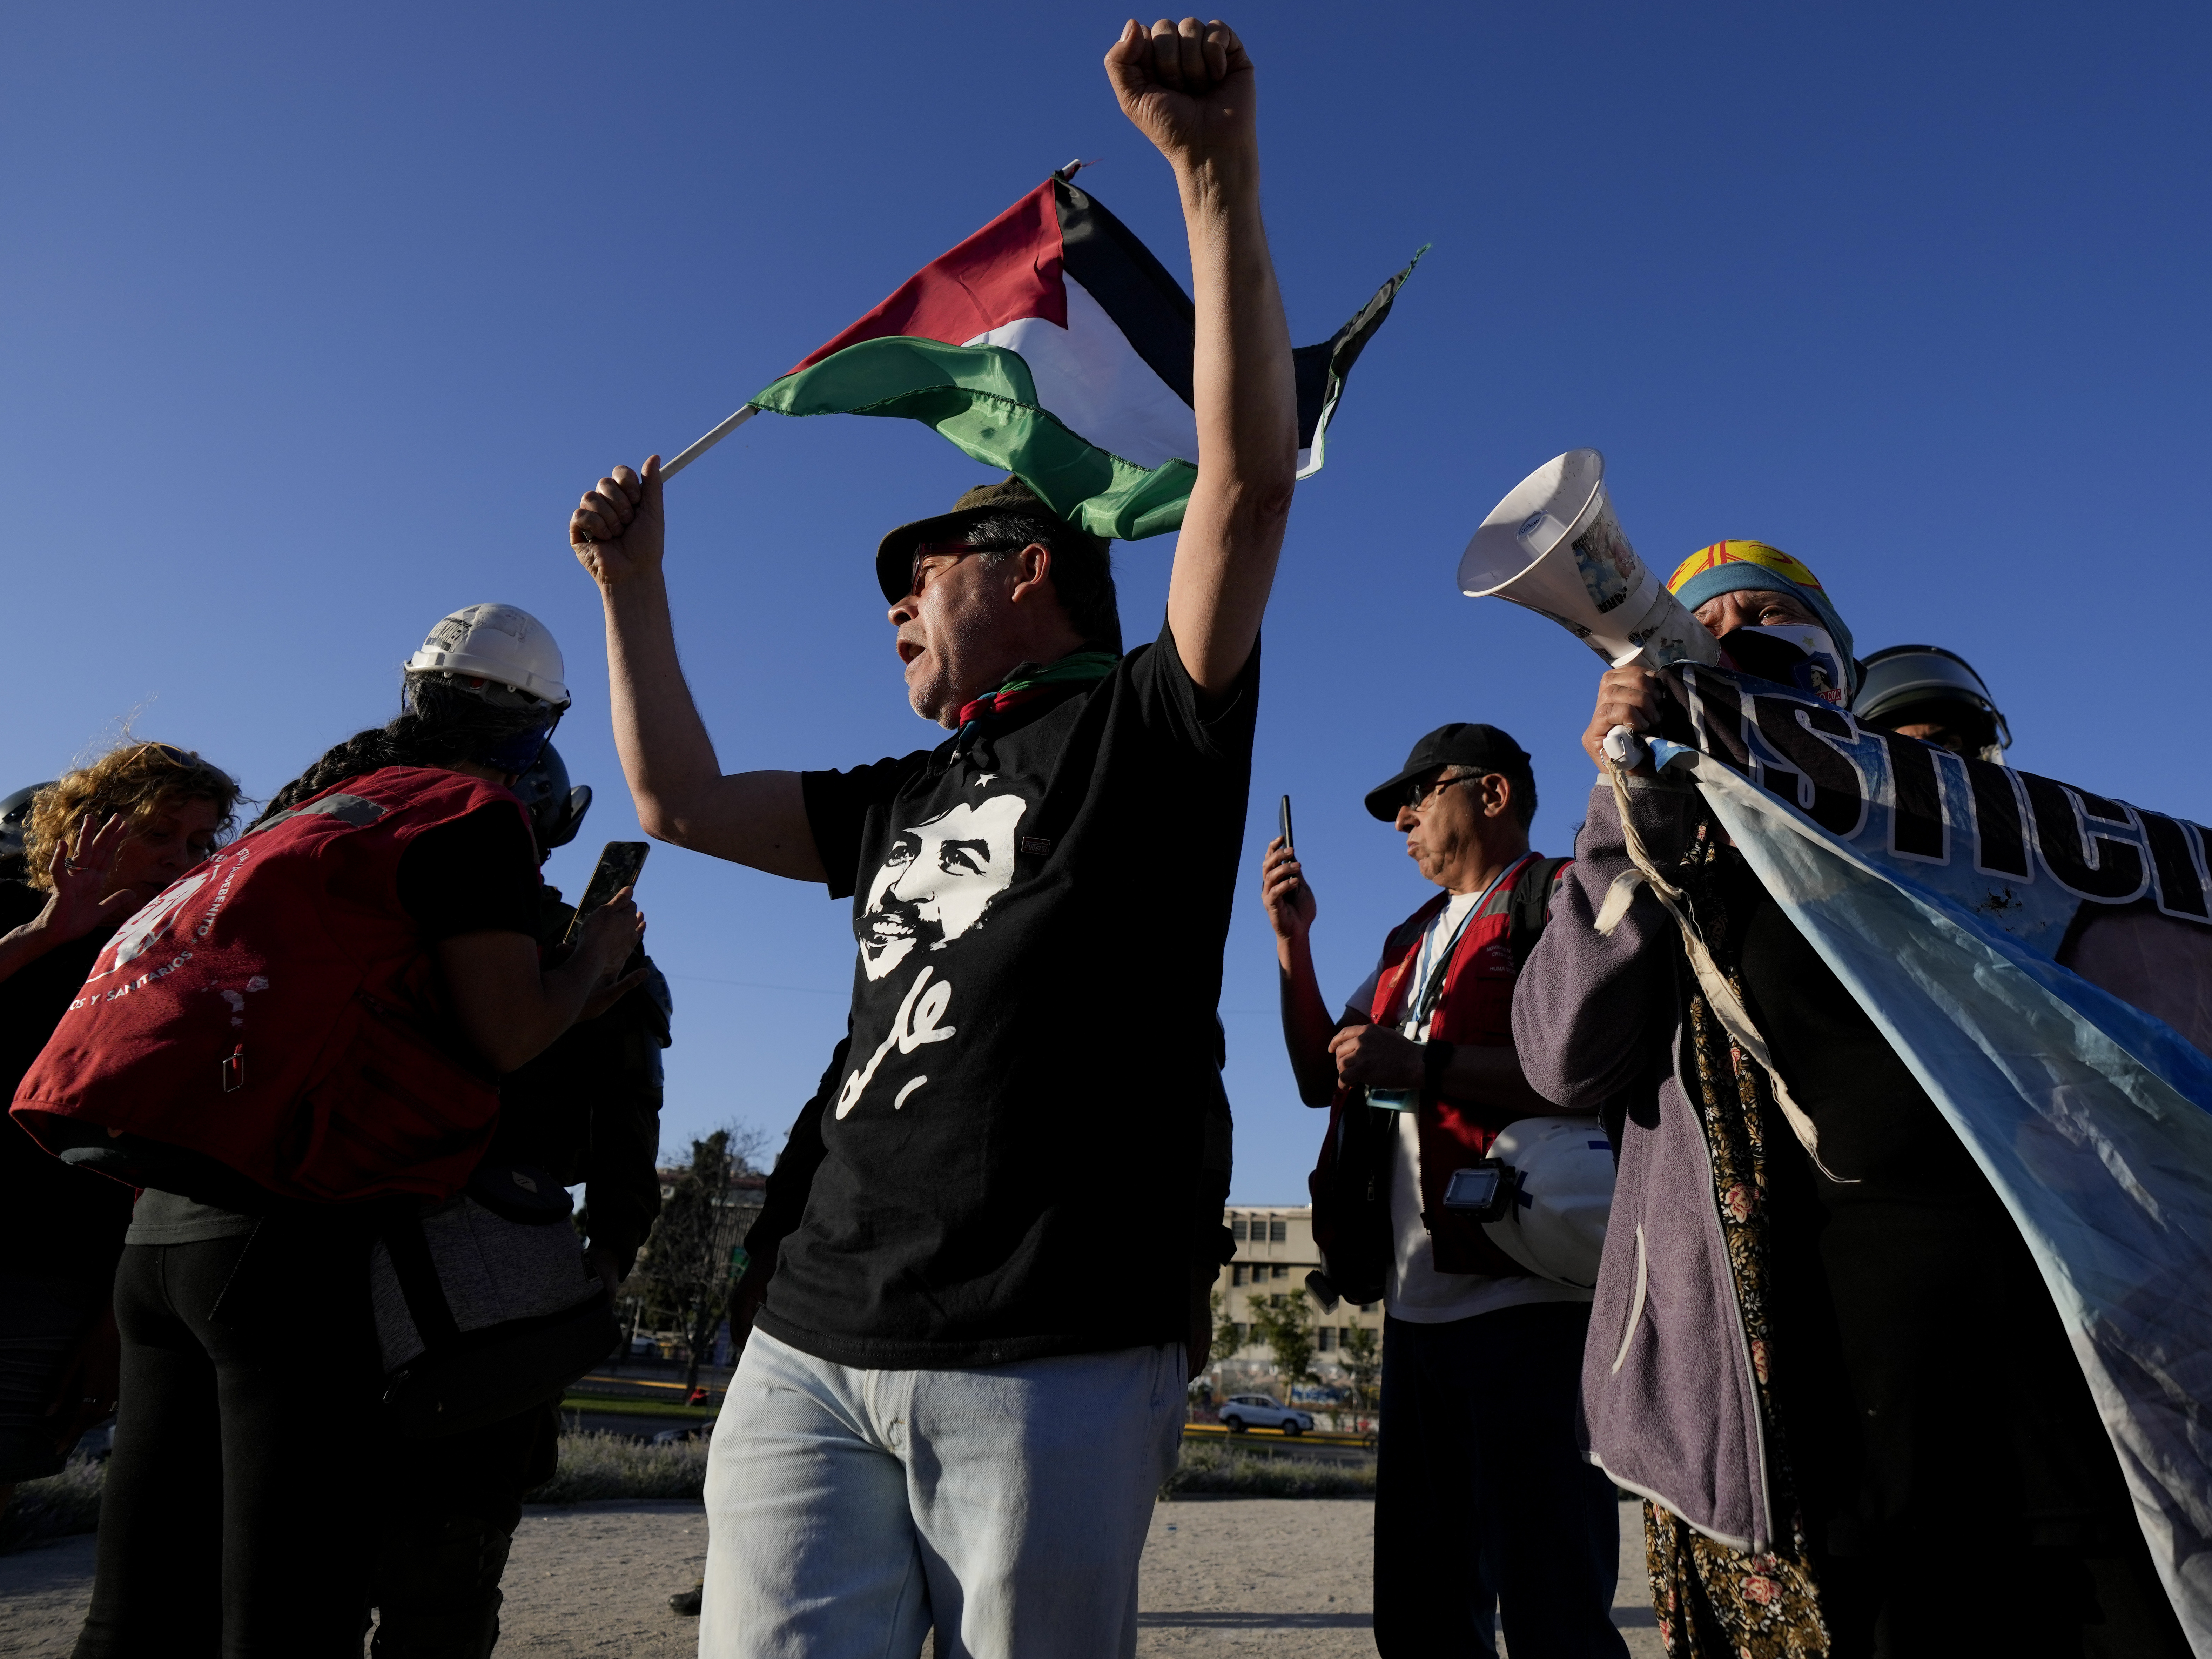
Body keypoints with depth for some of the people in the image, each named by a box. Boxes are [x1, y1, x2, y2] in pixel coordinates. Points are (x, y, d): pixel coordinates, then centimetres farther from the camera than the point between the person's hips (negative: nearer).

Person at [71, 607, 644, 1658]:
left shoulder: (314, 800, 20)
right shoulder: (476, 812, -4)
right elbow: (504, 1035, -14)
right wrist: (597, 954, 5)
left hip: (162, 1224, 9)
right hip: (292, 1231, -8)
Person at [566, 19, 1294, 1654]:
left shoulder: (1144, 727, 3)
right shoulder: (904, 800, 22)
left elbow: (1251, 474, -9)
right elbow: (681, 799, 26)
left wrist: (1219, 174, -16)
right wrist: (634, 580, 27)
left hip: (1051, 1359, -5)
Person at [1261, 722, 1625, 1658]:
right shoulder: (1412, 941, 22)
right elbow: (1322, 1079, 19)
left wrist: (1428, 1064, -21)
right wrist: (1293, 941, 10)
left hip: (1523, 1293, -8)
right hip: (1419, 1300, 8)